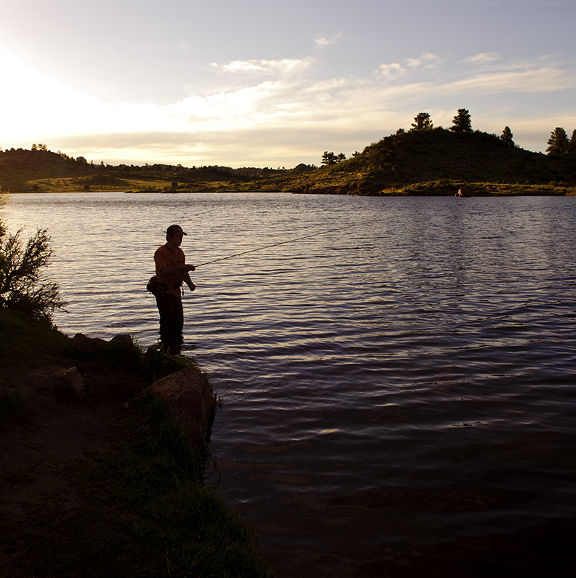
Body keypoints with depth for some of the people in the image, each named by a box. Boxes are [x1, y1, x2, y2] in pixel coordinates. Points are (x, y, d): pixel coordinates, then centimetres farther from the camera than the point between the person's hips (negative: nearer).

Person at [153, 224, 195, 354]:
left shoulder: (180, 252, 12)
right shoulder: (161, 252, -14)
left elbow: (183, 272, 19)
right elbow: (163, 271, -28)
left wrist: (190, 283, 1)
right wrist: (182, 267, -32)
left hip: (175, 291, 8)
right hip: (164, 292, -8)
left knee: (179, 322, 13)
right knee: (167, 322, -6)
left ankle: (175, 351, 27)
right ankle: (165, 351, 4)